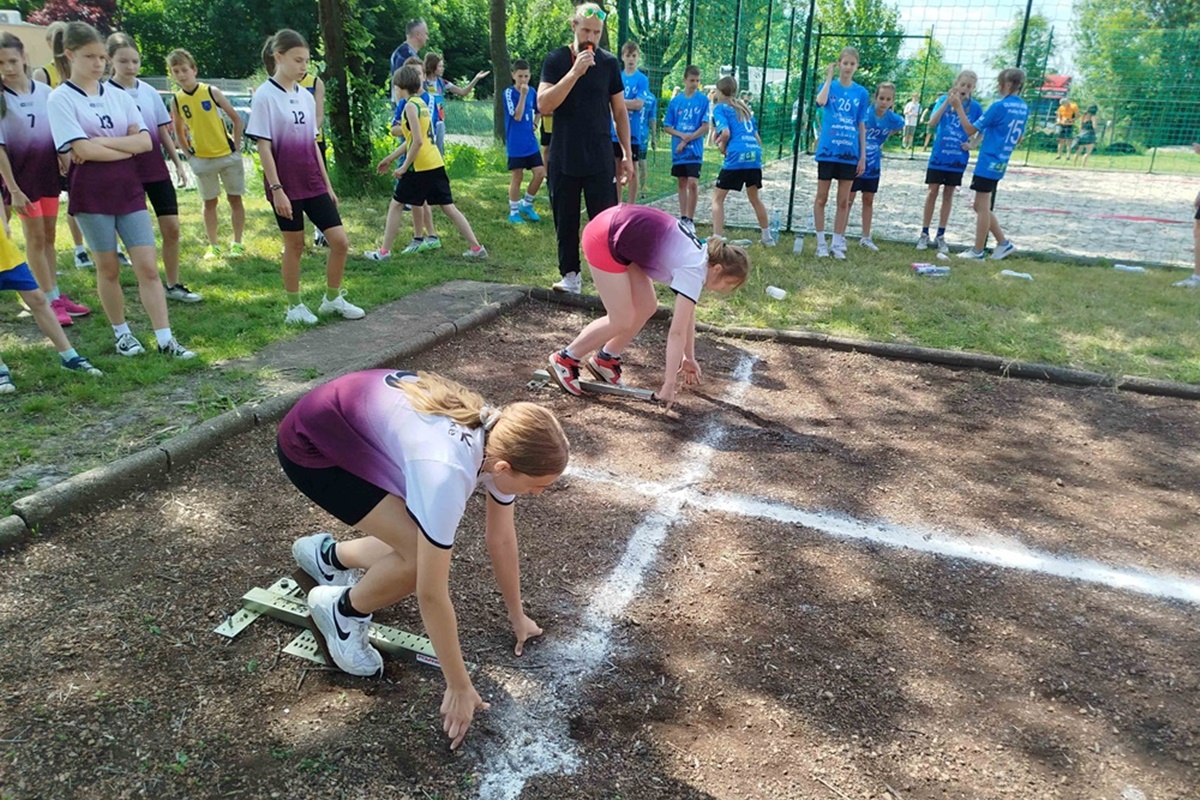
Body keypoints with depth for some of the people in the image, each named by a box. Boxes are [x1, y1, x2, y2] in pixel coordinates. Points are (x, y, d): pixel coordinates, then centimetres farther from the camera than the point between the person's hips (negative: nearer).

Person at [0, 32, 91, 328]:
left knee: (48, 236, 11)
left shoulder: (45, 91, 1)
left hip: (49, 173, 4)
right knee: (36, 238, 1)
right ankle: (52, 301, 6)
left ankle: (56, 296, 18)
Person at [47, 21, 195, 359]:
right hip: (91, 193, -3)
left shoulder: (119, 96, 8)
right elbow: (84, 149, -15)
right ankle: (122, 333, 22)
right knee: (108, 268, 7)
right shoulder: (60, 99, -4)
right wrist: (127, 145, -5)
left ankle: (165, 340, -1)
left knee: (148, 267, -2)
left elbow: (145, 142, -2)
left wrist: (101, 141, -11)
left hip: (129, 189, 3)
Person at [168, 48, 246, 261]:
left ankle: (237, 243, 11)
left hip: (228, 155, -2)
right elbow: (178, 130, 13)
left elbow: (236, 119, -3)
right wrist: (189, 151, 3)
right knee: (209, 202, 8)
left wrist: (236, 146, -5)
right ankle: (213, 245, 15)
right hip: (202, 159, 2)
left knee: (235, 199, 3)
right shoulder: (176, 101, -1)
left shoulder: (212, 92, -8)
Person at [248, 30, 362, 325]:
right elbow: (263, 146, -11)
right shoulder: (265, 96, -8)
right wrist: (276, 189, -16)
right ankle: (295, 307, 19)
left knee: (340, 241, 1)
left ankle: (333, 299, 19)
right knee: (295, 245, 3)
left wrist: (327, 185, 14)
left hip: (313, 183, 6)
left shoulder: (306, 97, 11)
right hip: (286, 185, -6)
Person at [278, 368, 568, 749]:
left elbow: (502, 538, 1)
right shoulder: (447, 471, -38)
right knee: (421, 559, -19)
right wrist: (459, 687, -17)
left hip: (368, 412, 8)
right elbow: (431, 593, -29)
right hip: (312, 444, -7)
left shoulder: (502, 441, -15)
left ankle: (326, 557, 28)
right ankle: (340, 611, 9)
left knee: (421, 546, 4)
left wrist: (517, 617, 12)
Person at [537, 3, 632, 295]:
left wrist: (627, 154, 4)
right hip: (563, 160, 1)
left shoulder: (609, 62, 4)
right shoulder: (556, 60, 1)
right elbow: (543, 106, -12)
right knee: (566, 222, 8)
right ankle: (570, 276, 20)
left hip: (600, 160, 0)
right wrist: (575, 72, -19)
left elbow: (619, 112, 9)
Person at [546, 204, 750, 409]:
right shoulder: (694, 272, -17)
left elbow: (687, 314, 18)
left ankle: (605, 360, 23)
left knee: (647, 307, 9)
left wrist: (689, 358, 22)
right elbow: (677, 333, -19)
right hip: (605, 239, -9)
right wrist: (669, 386, -17)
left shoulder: (701, 255, 9)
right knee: (622, 321, -5)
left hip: (617, 227, 9)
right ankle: (564, 360, 9)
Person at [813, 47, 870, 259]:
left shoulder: (861, 93, 6)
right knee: (822, 198, 3)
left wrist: (863, 156, 4)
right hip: (828, 151, -2)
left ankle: (837, 244, 13)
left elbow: (861, 126, 8)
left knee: (843, 201, 5)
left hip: (849, 154, 2)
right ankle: (821, 243, 12)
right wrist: (829, 77, -11)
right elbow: (820, 101, -22)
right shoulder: (829, 86, 2)